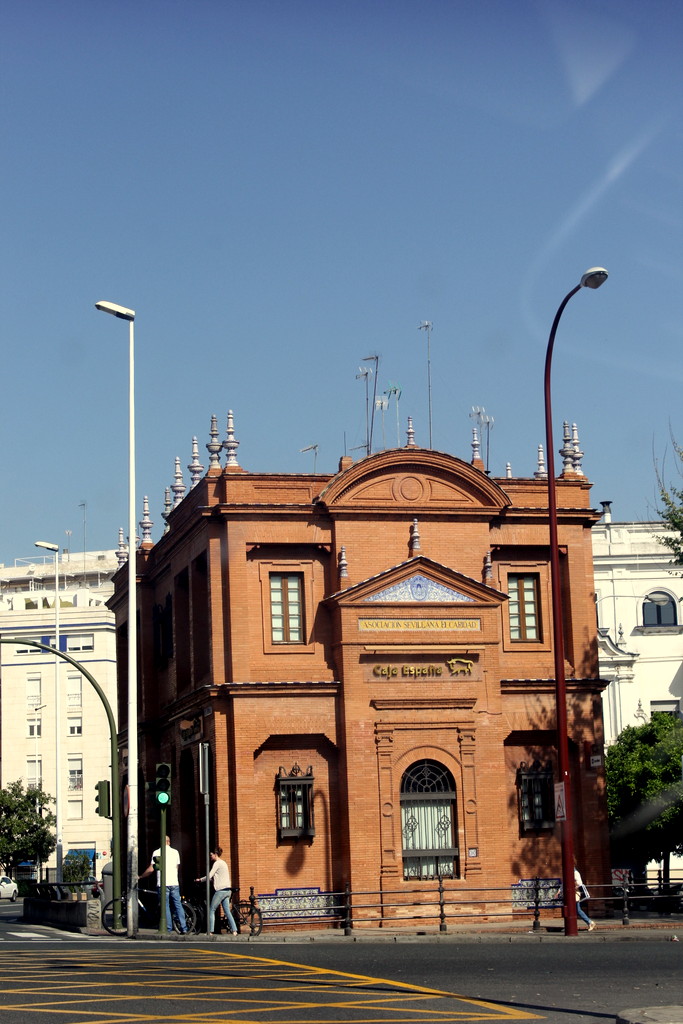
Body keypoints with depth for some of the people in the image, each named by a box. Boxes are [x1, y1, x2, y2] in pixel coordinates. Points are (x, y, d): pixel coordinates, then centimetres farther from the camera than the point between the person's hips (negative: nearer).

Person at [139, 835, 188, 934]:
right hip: (174, 883, 3)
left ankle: (168, 929, 1)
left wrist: (140, 877, 10)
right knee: (178, 905, 7)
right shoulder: (175, 852, 9)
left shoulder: (157, 852, -1)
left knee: (165, 906, 3)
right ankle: (184, 928, 2)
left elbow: (151, 869, -4)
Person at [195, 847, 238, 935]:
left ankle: (210, 931, -3)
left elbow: (209, 876, -13)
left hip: (221, 890, -9)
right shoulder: (223, 863, 20)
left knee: (211, 910, -1)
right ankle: (234, 930, -1)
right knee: (227, 911, 7)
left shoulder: (217, 863, -8)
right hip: (227, 890, 9)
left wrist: (200, 880, 1)